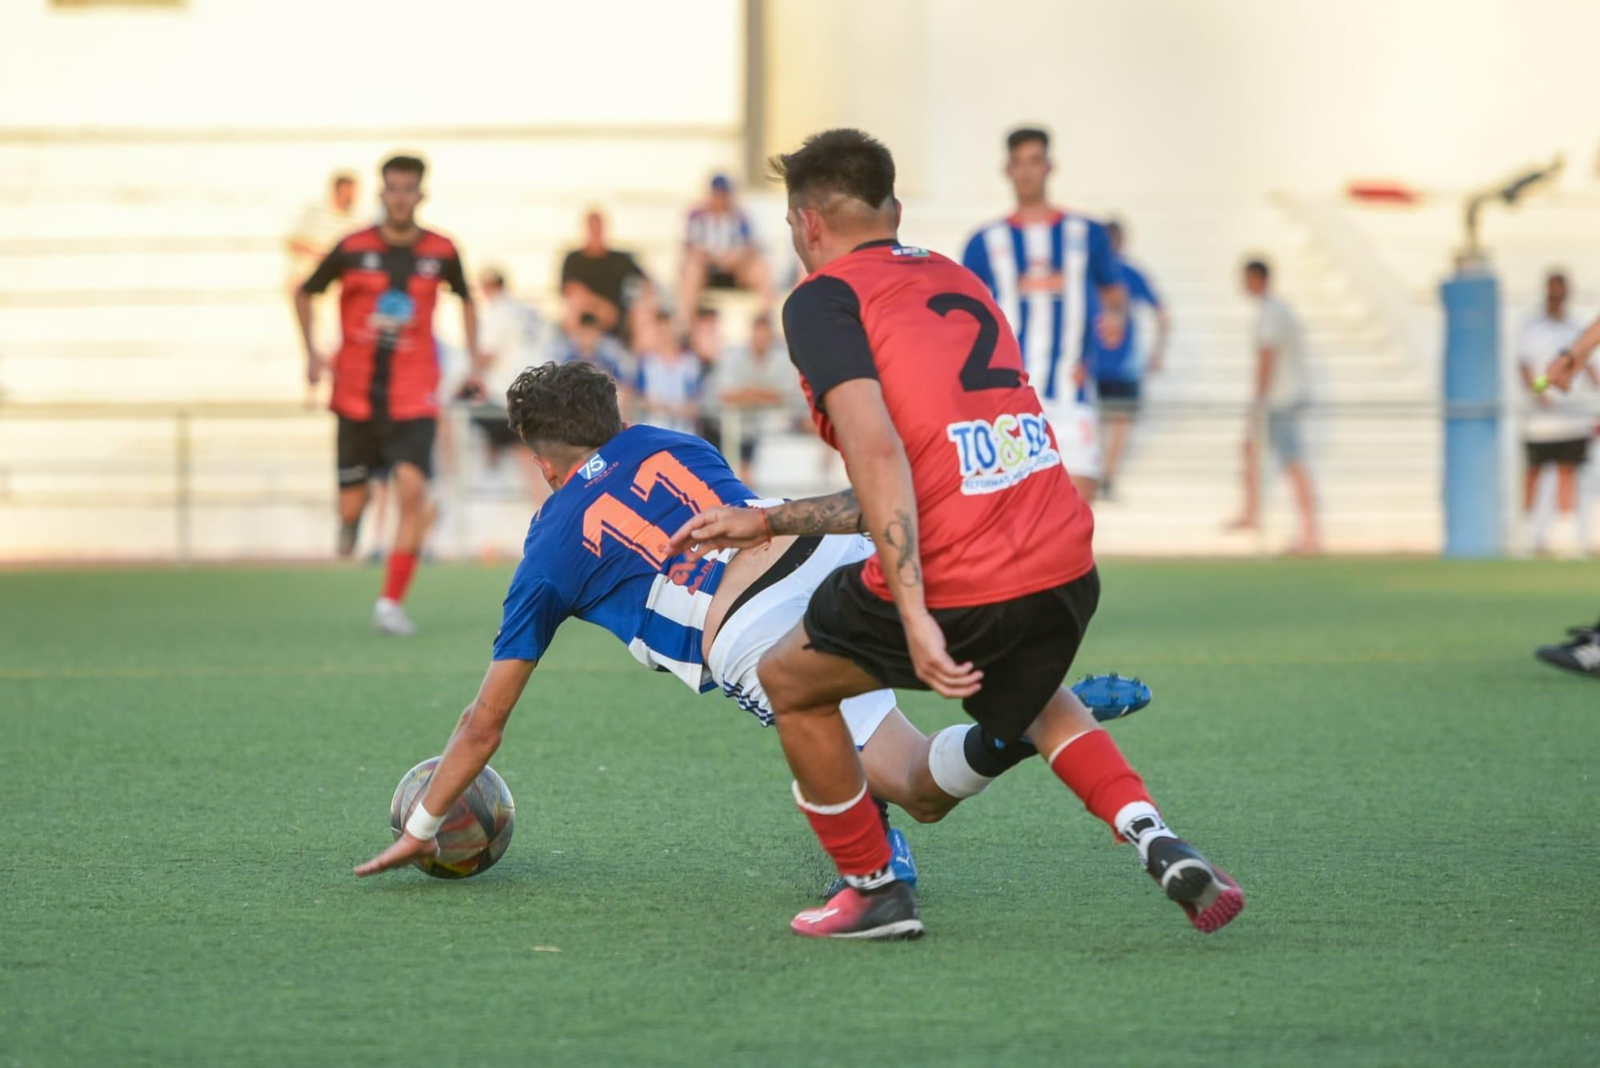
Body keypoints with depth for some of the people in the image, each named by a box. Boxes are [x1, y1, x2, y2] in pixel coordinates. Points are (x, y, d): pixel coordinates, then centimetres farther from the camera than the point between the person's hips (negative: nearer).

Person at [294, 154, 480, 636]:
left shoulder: (442, 252, 0)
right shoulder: (353, 249, -4)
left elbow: (465, 298, 20)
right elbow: (304, 293, 10)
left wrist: (474, 356, 11)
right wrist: (312, 351, -2)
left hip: (413, 399, 0)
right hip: (356, 395, 0)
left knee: (412, 489, -20)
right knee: (351, 507, 3)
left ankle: (392, 602, -13)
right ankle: (350, 522, 42)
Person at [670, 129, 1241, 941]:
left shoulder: (823, 299, 0)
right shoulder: (957, 282, 23)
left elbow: (878, 454, -16)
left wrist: (915, 617, -20)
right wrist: (767, 523, 32)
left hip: (956, 583, -7)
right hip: (1065, 566, 7)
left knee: (789, 682, 21)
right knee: (1025, 696, 38)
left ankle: (875, 891, 27)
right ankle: (1160, 847, 17)